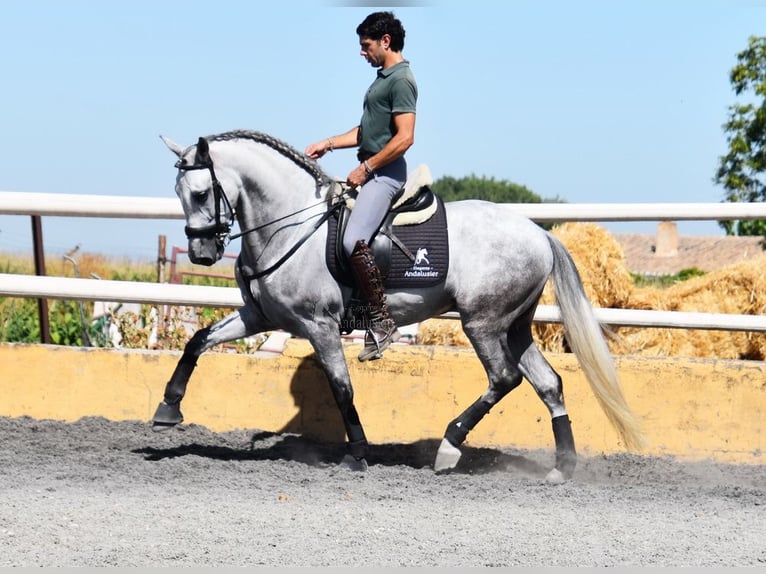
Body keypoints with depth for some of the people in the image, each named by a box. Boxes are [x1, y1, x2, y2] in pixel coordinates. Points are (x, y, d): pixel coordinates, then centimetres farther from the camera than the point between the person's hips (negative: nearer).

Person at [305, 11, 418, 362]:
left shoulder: (400, 80, -13)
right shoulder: (383, 77, 17)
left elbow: (404, 137, -22)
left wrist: (365, 168, -18)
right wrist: (327, 144, 16)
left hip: (384, 173, -11)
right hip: (370, 171, 11)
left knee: (353, 241, -25)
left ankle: (381, 323, -20)